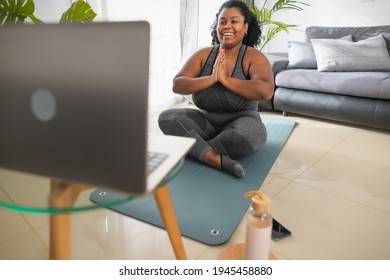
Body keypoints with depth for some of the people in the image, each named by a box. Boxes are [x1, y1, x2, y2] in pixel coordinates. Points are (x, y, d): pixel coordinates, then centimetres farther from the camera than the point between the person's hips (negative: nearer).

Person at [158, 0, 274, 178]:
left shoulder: (254, 57, -7)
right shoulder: (203, 55, 2)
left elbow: (266, 91, -26)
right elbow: (177, 86, -8)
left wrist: (225, 79, -23)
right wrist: (211, 78, -21)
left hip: (241, 120, -3)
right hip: (206, 120, 4)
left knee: (249, 134, -37)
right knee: (167, 117, -18)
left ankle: (193, 147, -15)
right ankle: (215, 158, -29)